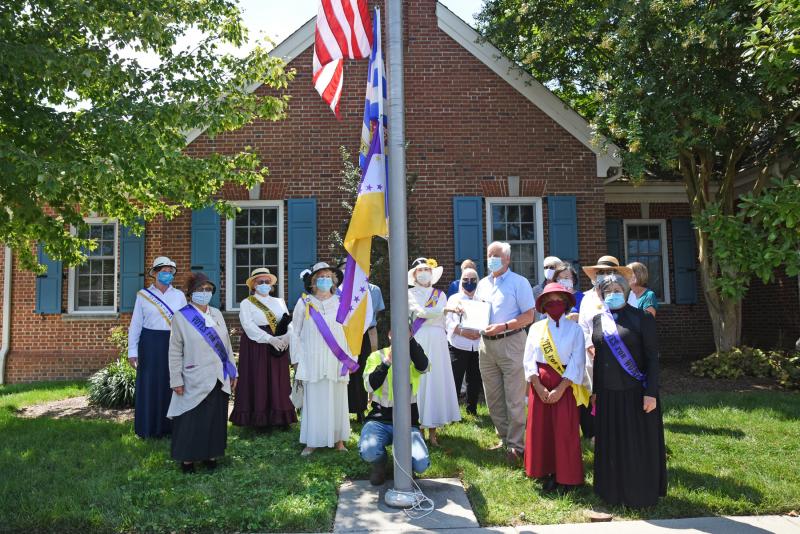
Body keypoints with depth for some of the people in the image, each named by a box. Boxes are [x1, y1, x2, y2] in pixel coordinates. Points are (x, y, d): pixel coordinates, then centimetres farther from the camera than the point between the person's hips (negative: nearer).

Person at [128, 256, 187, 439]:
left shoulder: (179, 296, 6)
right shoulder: (143, 295, 3)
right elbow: (135, 324, 3)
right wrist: (132, 351, -2)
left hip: (173, 344, 1)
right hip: (150, 343, -1)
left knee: (171, 385, 4)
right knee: (150, 386, 3)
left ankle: (169, 426, 14)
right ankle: (149, 428, 14)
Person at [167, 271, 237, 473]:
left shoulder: (217, 314, 9)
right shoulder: (181, 317, -5)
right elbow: (175, 352, -5)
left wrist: (232, 371, 11)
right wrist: (176, 380, -9)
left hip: (218, 379, 5)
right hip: (195, 381, -4)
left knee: (215, 419, 11)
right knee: (191, 422, 4)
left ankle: (211, 454, 25)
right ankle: (187, 458, 18)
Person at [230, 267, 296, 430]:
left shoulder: (279, 302, 14)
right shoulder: (246, 303, 2)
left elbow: (289, 323, 4)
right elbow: (249, 326, -12)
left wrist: (285, 337, -17)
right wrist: (270, 339, -22)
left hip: (278, 348, 4)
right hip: (256, 347, -4)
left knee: (279, 383, 5)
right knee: (258, 383, -2)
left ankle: (280, 418, 11)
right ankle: (260, 419, 4)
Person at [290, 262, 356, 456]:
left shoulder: (340, 303, 5)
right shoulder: (304, 303, 2)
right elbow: (295, 333, 5)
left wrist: (350, 360, 3)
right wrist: (298, 360, 0)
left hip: (336, 360, 1)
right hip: (312, 360, -1)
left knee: (337, 400, 6)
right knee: (313, 400, 2)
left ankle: (339, 440, 18)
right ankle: (311, 442, 12)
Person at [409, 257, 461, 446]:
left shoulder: (440, 294, 16)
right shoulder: (409, 294, 8)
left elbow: (440, 314, 2)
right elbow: (419, 312, -9)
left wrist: (423, 314, -10)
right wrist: (449, 308, -13)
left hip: (436, 340, 2)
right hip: (418, 340, -2)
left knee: (436, 379, -2)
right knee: (418, 379, -5)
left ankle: (432, 428, 1)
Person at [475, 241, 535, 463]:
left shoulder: (519, 282, -3)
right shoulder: (482, 284, 16)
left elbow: (528, 316, -9)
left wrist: (503, 326, -19)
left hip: (510, 343, -6)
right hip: (486, 344, 6)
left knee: (514, 399, -4)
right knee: (493, 397, 12)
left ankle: (516, 445, 5)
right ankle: (504, 438, 25)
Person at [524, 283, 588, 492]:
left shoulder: (574, 329, -2)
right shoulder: (536, 328, 4)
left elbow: (577, 363, -7)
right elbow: (529, 361, 0)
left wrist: (560, 389, -15)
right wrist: (539, 388, -11)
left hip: (565, 386, -2)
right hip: (540, 386, 2)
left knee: (565, 432, 2)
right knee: (541, 430, 7)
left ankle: (566, 477, 16)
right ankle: (547, 473, 21)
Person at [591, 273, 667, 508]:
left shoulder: (642, 318, -7)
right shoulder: (598, 320, 7)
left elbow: (652, 357, -8)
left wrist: (651, 392, -14)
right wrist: (595, 390, 11)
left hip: (635, 393, -4)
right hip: (608, 394, 4)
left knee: (638, 445, 5)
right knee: (611, 445, 11)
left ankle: (641, 494, 21)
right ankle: (614, 492, 26)